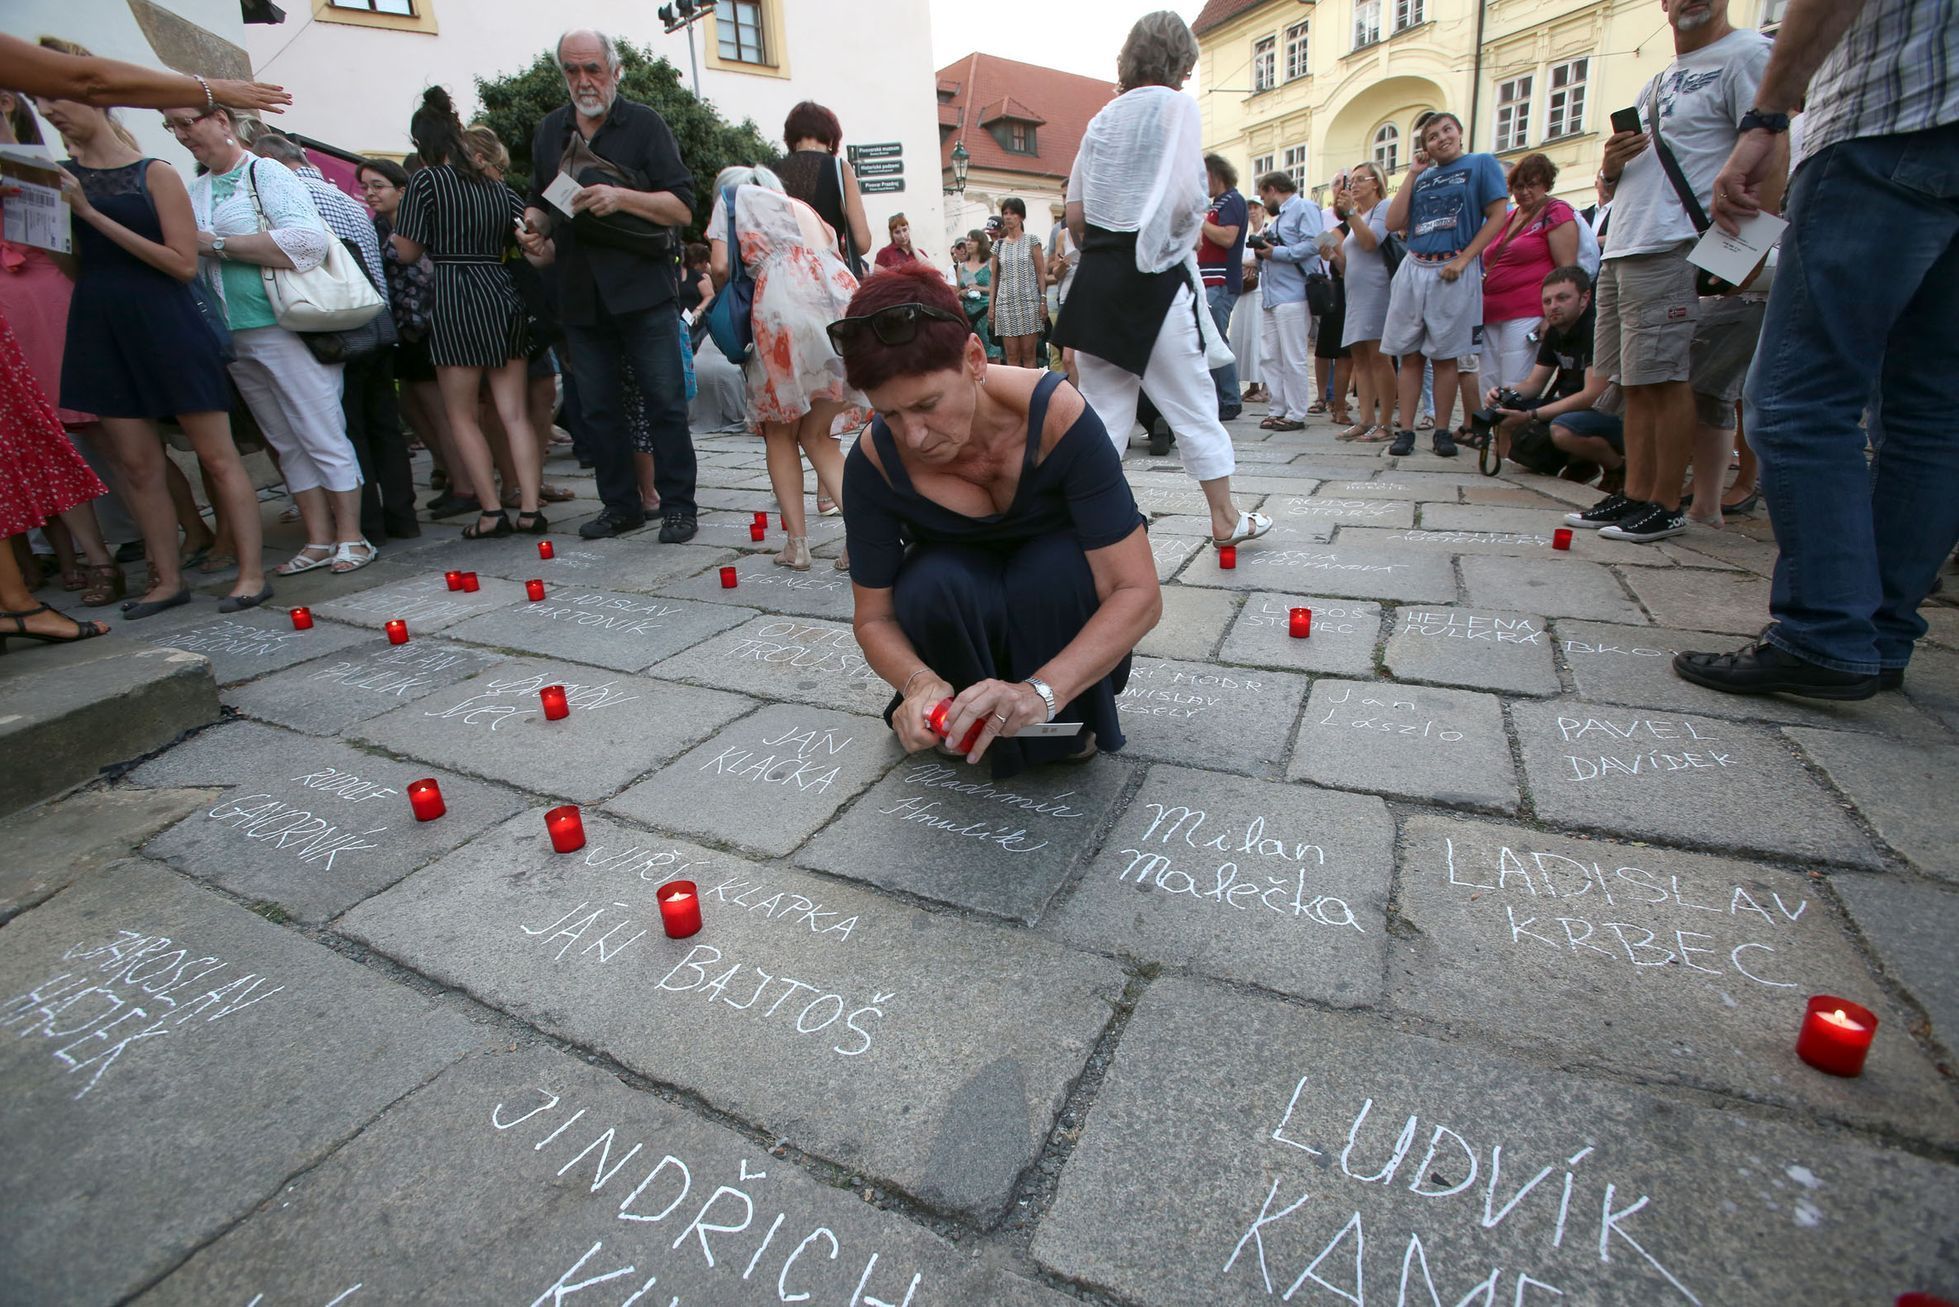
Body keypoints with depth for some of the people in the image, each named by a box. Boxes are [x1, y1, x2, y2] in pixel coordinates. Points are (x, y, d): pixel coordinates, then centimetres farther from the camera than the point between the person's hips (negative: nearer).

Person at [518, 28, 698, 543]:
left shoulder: (644, 124, 2)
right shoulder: (549, 131, 16)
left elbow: (683, 208, -6)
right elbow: (540, 201, 26)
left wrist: (622, 197, -19)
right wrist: (534, 228, 4)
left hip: (643, 289, -5)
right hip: (580, 295, 5)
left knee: (664, 402, -5)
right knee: (597, 408, 6)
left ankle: (678, 506, 3)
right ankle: (620, 505, 16)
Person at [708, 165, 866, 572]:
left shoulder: (734, 196, 22)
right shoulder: (802, 206, 37)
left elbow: (720, 267, 9)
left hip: (785, 303, -5)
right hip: (844, 300, 5)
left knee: (780, 431, 11)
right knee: (816, 436, 13)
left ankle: (797, 543, 2)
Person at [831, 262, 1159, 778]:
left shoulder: (1057, 414, -31)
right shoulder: (874, 461, -24)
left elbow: (1139, 593, -34)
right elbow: (873, 616, -16)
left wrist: (1041, 691, -48)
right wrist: (919, 681, -38)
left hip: (1055, 593, 0)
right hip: (959, 595, 1)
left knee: (1059, 563, -35)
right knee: (930, 585, -33)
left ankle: (1075, 722, -6)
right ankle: (974, 729, -4)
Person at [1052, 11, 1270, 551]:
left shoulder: (1102, 119, 15)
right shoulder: (1175, 105, -1)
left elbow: (1075, 214, 12)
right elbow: (1186, 196, -14)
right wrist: (1193, 222, 7)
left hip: (1098, 278, 5)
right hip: (1157, 277, -5)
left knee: (1103, 409, 8)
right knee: (1193, 406, 5)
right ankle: (1225, 520, 16)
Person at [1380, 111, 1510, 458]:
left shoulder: (1482, 164, 6)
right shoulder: (1422, 177, 17)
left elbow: (1497, 216, -2)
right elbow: (1393, 223, 6)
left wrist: (1463, 260, -12)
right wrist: (1412, 173, 6)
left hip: (1454, 272, -3)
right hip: (1413, 269, 4)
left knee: (1445, 356, -2)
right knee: (1409, 355, 0)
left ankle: (1442, 432, 4)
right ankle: (1405, 431, 2)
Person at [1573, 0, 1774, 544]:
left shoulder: (1746, 54, 2)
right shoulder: (1655, 83, 26)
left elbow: (1772, 156, -9)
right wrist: (1611, 164, 4)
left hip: (1671, 249, -8)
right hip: (1619, 250, 8)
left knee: (1664, 378, -9)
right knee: (1636, 382, 7)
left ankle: (1666, 505, -4)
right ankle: (1635, 494, 11)